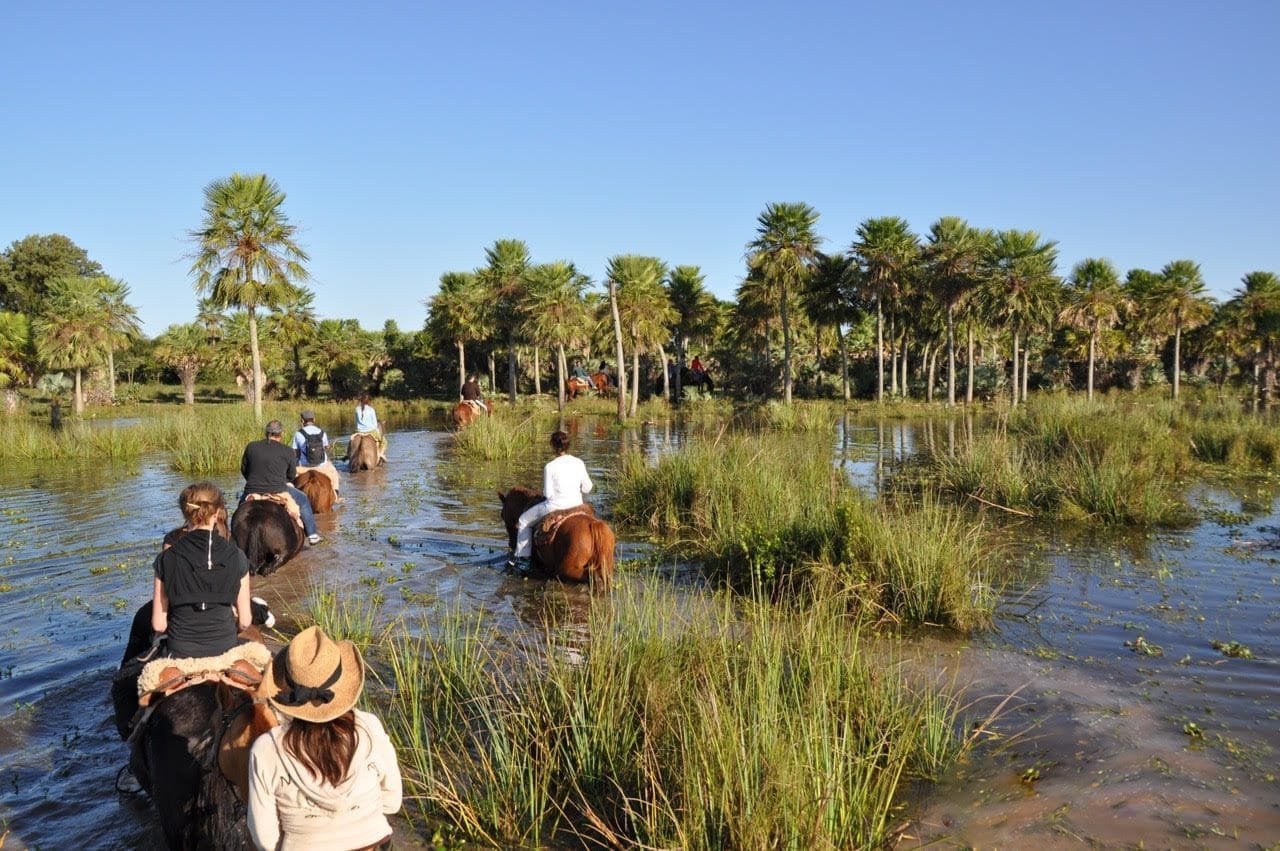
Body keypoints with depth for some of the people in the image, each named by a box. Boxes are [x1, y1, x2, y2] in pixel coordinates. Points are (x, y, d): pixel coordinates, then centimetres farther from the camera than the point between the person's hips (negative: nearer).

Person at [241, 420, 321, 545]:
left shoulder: (251, 447, 4)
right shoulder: (288, 452, -3)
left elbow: (243, 470, 14)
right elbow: (292, 475, 8)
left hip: (252, 492, 3)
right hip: (277, 492, -3)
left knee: (242, 500, 37)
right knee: (303, 499, 22)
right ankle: (312, 534, 24)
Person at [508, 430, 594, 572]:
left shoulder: (550, 467, -15)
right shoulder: (579, 463, -2)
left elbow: (547, 493, -11)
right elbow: (587, 488, 2)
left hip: (556, 504, -4)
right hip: (577, 503, 5)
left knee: (524, 521, 17)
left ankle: (522, 557, 17)